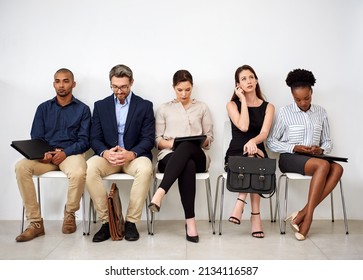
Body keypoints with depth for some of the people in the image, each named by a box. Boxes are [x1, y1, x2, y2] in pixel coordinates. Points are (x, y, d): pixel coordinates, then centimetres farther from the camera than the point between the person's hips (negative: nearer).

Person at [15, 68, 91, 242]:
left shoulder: (82, 109, 7)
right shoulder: (43, 108, 14)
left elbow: (84, 141, 0)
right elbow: (36, 138, 9)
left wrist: (65, 153, -18)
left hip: (71, 153, -2)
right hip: (45, 155, 3)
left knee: (79, 173, -37)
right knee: (21, 167, -27)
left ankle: (70, 214, -5)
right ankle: (35, 222, -20)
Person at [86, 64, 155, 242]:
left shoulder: (145, 106, 5)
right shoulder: (100, 106, 11)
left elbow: (148, 139, -2)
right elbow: (95, 139, 5)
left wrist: (131, 154, -22)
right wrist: (105, 152, -18)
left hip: (134, 156, -1)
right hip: (107, 155, 2)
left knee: (145, 169, -35)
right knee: (89, 168, -30)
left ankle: (131, 222, -21)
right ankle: (106, 221, -19)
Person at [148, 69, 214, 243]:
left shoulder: (202, 108, 21)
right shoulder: (164, 109, 20)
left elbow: (209, 138, 15)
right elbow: (157, 140, 13)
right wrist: (171, 143, -10)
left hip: (197, 155, 0)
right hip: (170, 155, 0)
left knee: (187, 147, -41)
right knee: (188, 165, -41)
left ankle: (160, 193, -51)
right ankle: (190, 221, -42)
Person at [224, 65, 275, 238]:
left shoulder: (268, 107, 10)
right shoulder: (232, 105, 8)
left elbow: (264, 133, -7)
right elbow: (243, 127, -12)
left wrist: (253, 141, -31)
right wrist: (243, 100, -2)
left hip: (258, 154, 1)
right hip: (235, 154, -1)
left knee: (255, 153, -36)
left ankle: (240, 204, -31)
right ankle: (255, 215, -29)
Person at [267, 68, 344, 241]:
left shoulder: (321, 112, 12)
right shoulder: (285, 112, 1)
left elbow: (328, 141, 15)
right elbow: (271, 142, 1)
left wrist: (321, 150, -9)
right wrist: (295, 148, -13)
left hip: (315, 158, 4)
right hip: (290, 158, -4)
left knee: (338, 169, -28)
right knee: (323, 165, -33)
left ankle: (304, 213, -28)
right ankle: (308, 216, -25)